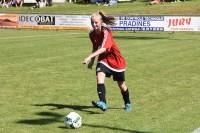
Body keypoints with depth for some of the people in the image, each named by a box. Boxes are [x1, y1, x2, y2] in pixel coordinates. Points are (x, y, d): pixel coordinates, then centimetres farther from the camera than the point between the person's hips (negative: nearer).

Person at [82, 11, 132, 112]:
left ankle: (127, 104, 34)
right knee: (99, 77, -25)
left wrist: (89, 57, -48)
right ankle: (103, 103, -35)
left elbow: (103, 48, -39)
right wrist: (92, 61, 13)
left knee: (121, 84, 9)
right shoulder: (92, 34, -5)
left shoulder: (106, 32, -25)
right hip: (103, 59, 5)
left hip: (116, 60, -4)